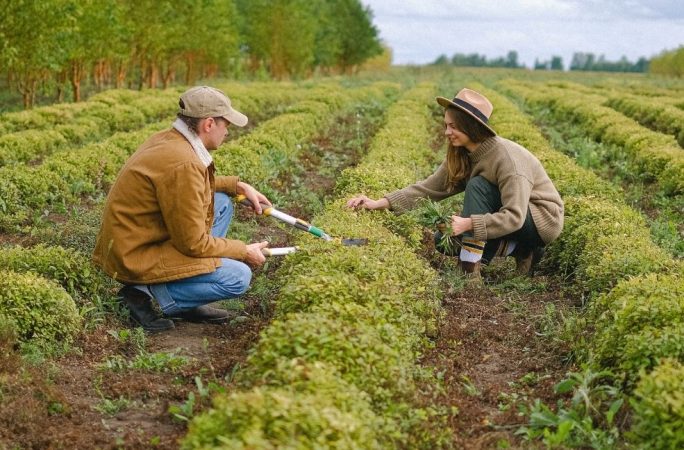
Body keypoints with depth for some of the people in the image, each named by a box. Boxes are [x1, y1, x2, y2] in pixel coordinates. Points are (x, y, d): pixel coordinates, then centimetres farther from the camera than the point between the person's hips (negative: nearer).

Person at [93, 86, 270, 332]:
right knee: (238, 277, -15)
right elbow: (193, 244, -20)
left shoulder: (168, 139, 3)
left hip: (131, 240, 10)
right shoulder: (182, 163, -26)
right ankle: (146, 291, -6)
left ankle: (188, 305, 11)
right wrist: (244, 251, -7)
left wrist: (238, 185, 15)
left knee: (221, 202, 15)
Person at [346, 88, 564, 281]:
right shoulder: (461, 156, -5)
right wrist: (379, 204, -18)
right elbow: (428, 187, -9)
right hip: (509, 213, 8)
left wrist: (468, 223, -44)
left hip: (542, 220, -8)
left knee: (477, 186, -27)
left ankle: (470, 269, -24)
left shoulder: (506, 157, -29)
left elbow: (514, 217, -34)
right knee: (444, 240, -3)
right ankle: (520, 249, 1)